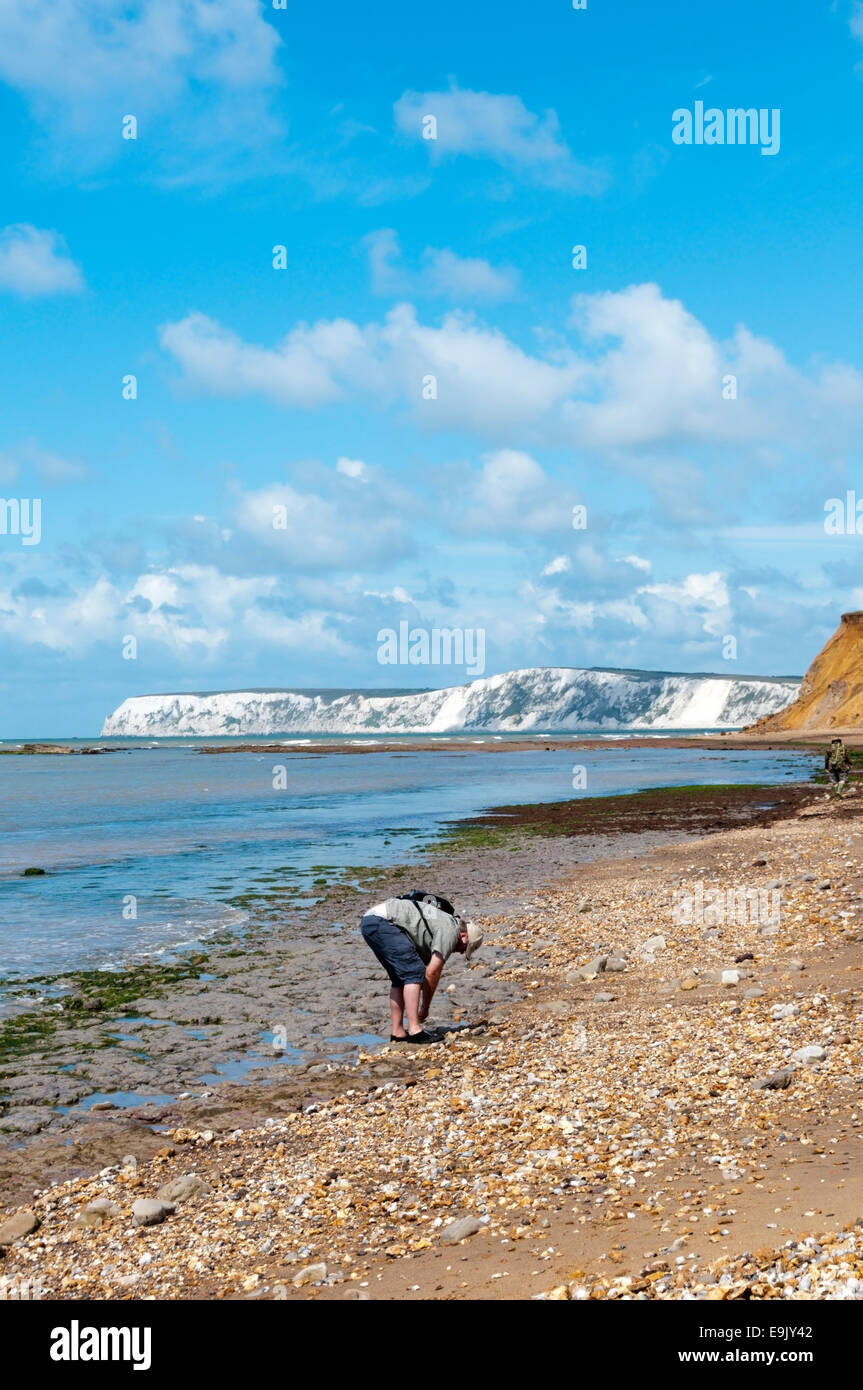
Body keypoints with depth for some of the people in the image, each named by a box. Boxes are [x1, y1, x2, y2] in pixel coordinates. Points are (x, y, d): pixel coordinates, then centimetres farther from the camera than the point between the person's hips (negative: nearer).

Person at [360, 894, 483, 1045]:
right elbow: (432, 973, -4)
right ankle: (414, 1030, -12)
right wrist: (425, 1008, 8)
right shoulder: (450, 931, -3)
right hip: (382, 923, -11)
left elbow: (427, 973, 30)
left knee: (401, 978, 16)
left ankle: (397, 1033, 16)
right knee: (413, 972, -9)